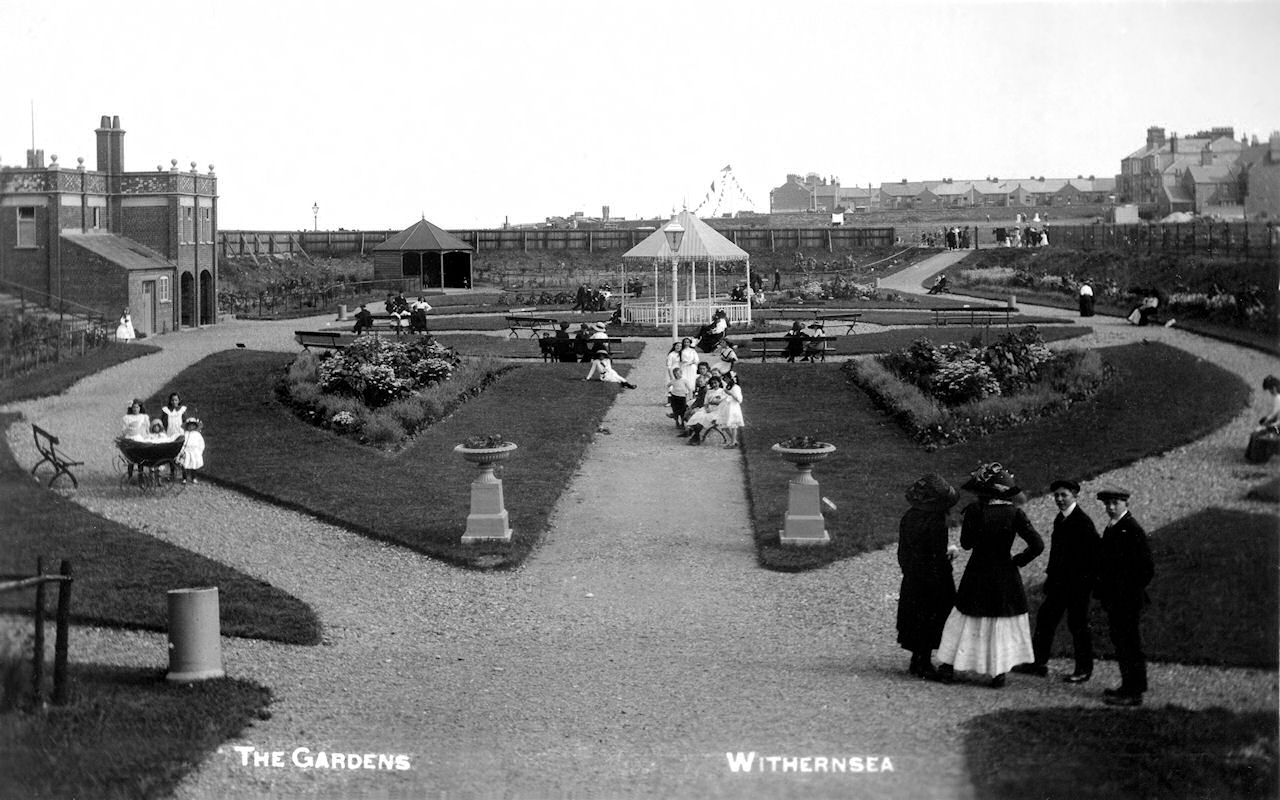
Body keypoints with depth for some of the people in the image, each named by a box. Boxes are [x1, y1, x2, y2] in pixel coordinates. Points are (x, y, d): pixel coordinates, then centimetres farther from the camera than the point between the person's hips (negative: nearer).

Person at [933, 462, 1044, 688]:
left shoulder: (974, 510, -14)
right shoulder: (1014, 513, -10)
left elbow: (966, 543, -5)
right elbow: (1037, 545, -13)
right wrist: (1018, 560, 1)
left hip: (977, 574, 0)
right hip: (1006, 576, 0)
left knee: (966, 618, 13)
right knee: (1003, 624, 11)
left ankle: (947, 667, 16)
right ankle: (999, 672, 12)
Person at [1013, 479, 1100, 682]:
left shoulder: (1083, 521, -16)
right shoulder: (1060, 519, 10)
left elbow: (1095, 551, -18)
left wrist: (1090, 578, -16)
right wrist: (1051, 575, 16)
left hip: (1077, 583, -8)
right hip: (1059, 581, 9)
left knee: (1077, 624, 1)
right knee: (1045, 619, 10)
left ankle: (1084, 669, 14)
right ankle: (1038, 663, 18)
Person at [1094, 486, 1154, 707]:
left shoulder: (1132, 530, -15)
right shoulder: (1111, 529, 14)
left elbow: (1147, 568, -16)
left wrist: (1132, 590, -13)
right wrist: (1102, 590, 14)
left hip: (1129, 600, -9)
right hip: (1114, 600, 9)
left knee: (1130, 645, -5)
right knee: (1120, 644, 15)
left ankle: (1133, 693, -2)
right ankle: (1129, 686, 24)